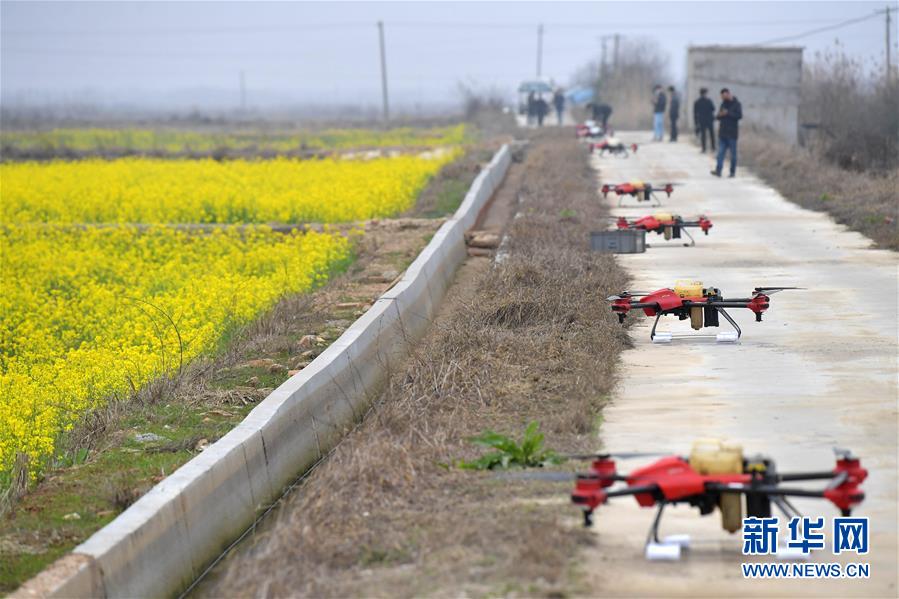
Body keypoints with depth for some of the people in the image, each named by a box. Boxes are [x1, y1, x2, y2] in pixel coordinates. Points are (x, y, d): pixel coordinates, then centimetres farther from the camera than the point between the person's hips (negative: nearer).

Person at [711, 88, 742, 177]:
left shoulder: (736, 104, -4)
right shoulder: (723, 104, 14)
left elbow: (739, 115, -15)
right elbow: (718, 117, 18)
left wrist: (728, 113, -17)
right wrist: (720, 115, -5)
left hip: (732, 133, -5)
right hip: (722, 133, 5)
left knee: (733, 154, 2)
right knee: (720, 152, -4)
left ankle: (732, 172, 7)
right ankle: (718, 170, -10)